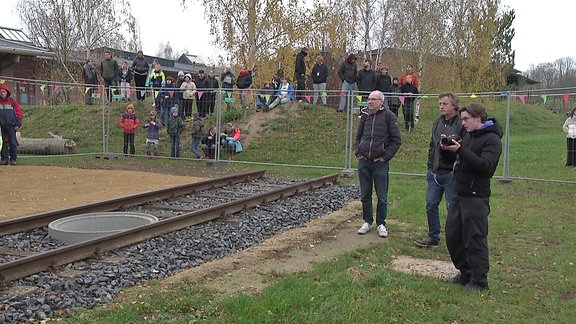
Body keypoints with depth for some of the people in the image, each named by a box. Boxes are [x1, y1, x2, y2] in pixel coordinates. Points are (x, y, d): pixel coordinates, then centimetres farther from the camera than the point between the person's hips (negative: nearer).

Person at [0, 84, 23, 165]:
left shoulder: (13, 101, 0)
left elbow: (18, 113, 1)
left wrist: (18, 125, -3)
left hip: (11, 125, -2)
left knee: (13, 142, -3)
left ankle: (13, 159, 4)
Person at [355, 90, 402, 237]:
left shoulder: (389, 116, -5)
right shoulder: (365, 116, 9)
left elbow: (397, 140, -4)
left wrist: (386, 156, -9)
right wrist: (358, 152, 9)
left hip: (380, 163, -4)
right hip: (364, 162, 4)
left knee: (382, 196, 3)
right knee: (365, 195, 10)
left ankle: (381, 224, 16)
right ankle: (367, 222, 23)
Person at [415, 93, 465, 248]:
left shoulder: (461, 124, -13)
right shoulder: (438, 122, 11)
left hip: (451, 174, -7)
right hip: (434, 173, 7)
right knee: (431, 205, 13)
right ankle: (433, 237, 28)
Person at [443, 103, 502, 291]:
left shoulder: (492, 139, -11)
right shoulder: (469, 135, 15)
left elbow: (485, 166, -24)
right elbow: (458, 160, 20)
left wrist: (460, 151, -28)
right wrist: (446, 149, 0)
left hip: (476, 197, -9)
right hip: (459, 193, 9)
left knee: (475, 240, -2)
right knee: (452, 235, 13)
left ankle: (479, 281, 10)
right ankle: (465, 273, 27)